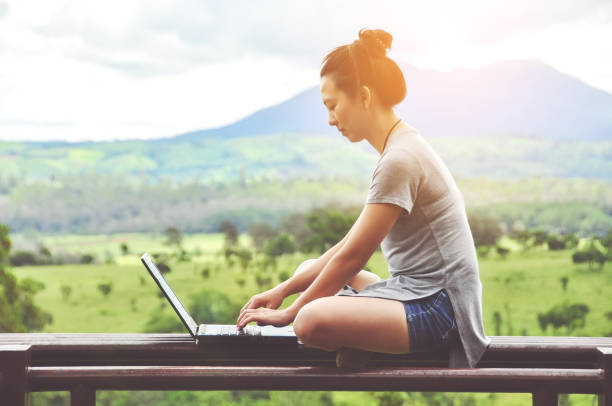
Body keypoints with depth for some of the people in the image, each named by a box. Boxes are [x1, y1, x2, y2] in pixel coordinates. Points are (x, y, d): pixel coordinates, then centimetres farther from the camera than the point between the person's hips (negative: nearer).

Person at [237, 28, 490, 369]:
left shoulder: (400, 160, -18)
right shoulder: (403, 149, 14)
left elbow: (352, 257, -16)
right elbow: (350, 246, 15)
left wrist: (289, 314, -7)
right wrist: (283, 290, 10)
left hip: (439, 304, -11)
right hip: (418, 293, 11)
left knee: (313, 320, -31)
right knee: (307, 272, 20)